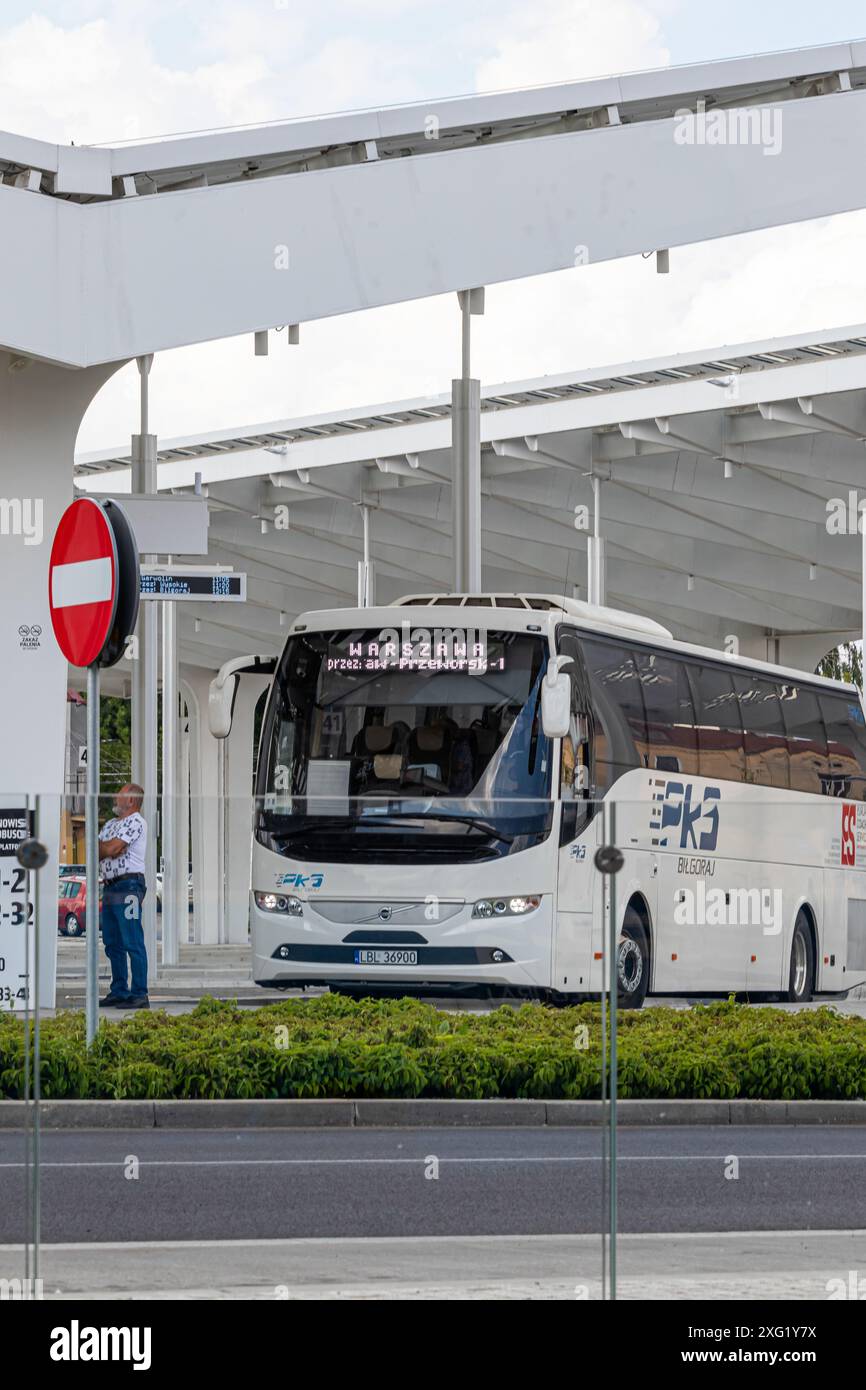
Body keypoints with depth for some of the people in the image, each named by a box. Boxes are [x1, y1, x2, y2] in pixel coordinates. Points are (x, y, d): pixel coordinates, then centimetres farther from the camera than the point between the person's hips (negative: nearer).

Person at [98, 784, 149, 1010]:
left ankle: (139, 995, -12)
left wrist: (103, 847, 5)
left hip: (128, 887, -10)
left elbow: (112, 848, -16)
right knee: (113, 943, 12)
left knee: (133, 943, -10)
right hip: (110, 887, 10)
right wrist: (110, 848, -8)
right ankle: (119, 991, 18)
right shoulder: (111, 824, 20)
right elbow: (96, 852, 10)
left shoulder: (135, 821, -8)